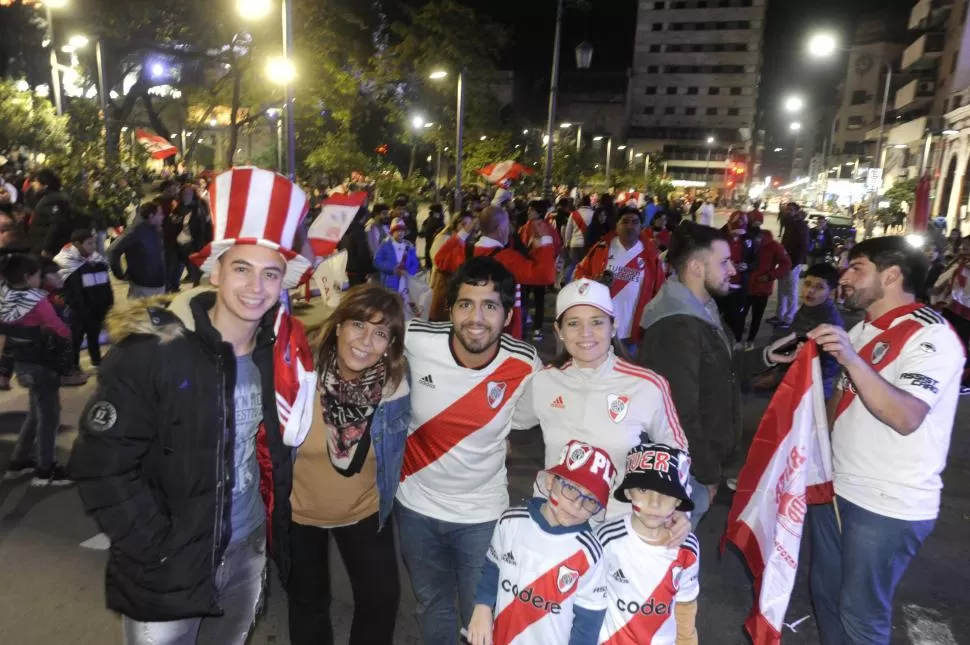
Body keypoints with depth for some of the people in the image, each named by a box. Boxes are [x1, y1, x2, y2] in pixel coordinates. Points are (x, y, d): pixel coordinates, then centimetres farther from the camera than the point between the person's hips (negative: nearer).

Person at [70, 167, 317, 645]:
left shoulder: (280, 351, -4)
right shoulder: (150, 350, -20)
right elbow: (102, 465, -19)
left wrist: (275, 529, -2)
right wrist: (159, 552, -17)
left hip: (250, 552, 5)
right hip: (166, 571, -5)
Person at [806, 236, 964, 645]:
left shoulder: (931, 335, -15)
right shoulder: (861, 330, 10)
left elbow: (906, 418, -28)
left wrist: (851, 359, -37)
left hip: (889, 504, -7)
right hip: (836, 487, 7)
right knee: (825, 594, 19)